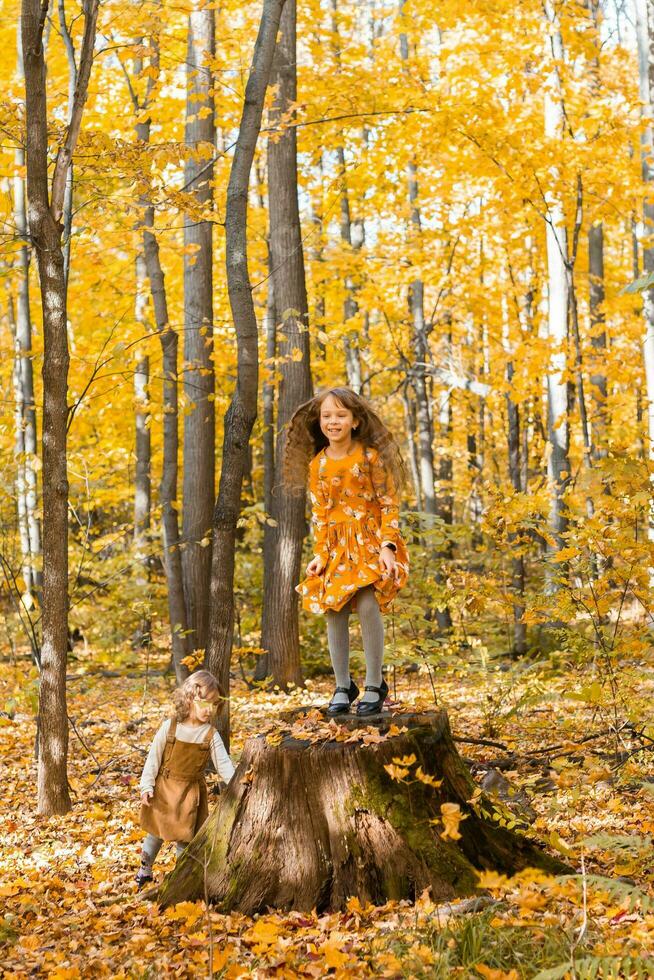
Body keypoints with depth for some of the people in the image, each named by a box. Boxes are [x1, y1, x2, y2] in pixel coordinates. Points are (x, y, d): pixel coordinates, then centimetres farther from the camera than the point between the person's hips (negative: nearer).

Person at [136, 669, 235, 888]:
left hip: (191, 791, 0)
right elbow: (153, 758, -8)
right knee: (156, 833, 14)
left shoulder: (211, 735, -11)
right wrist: (147, 786, -10)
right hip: (164, 788, 0)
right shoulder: (170, 727, -14)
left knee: (184, 837, 7)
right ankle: (144, 871, 32)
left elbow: (224, 764, -11)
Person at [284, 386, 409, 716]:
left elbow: (389, 504, -6)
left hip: (369, 540, -4)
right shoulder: (317, 465, 6)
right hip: (336, 545, 4)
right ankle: (343, 686, 12)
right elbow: (318, 513, 10)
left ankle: (374, 685, -9)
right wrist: (320, 553, 1)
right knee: (334, 612, -2)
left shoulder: (370, 456, -6)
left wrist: (387, 546, -15)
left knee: (367, 604, -21)